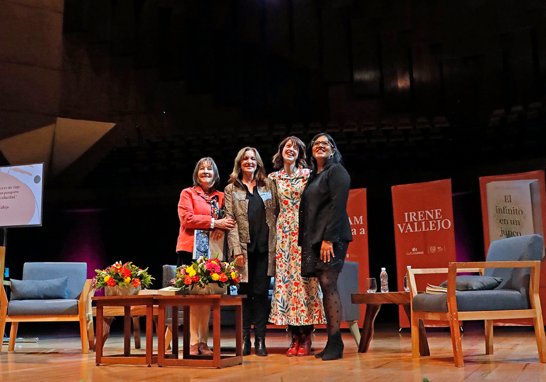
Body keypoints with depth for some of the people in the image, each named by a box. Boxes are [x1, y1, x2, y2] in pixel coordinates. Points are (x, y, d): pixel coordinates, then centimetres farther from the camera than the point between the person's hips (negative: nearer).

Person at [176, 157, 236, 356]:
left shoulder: (220, 197, 18)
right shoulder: (187, 194, 7)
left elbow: (228, 220, 15)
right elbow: (187, 219, -6)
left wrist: (221, 228, -8)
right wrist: (214, 222, -13)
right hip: (191, 250, -3)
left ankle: (203, 342, 8)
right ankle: (193, 343, -2)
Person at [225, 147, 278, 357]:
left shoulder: (268, 185, 14)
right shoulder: (231, 189, 10)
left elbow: (276, 213, 11)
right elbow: (230, 221, 2)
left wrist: (276, 242, 1)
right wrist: (236, 249, -8)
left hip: (265, 247, 1)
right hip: (244, 248, -1)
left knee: (261, 292, 0)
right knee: (245, 293, 1)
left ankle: (260, 339, 5)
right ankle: (244, 339, 8)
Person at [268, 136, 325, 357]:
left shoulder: (308, 175, 4)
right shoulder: (273, 178, 11)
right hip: (284, 233, 2)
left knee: (305, 279, -5)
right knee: (286, 279, -1)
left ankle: (306, 339, 1)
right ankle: (294, 338, 5)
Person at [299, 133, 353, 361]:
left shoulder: (337, 171, -1)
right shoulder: (314, 176, 22)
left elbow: (338, 205, -12)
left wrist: (328, 238, -19)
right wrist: (305, 240, 10)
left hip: (331, 238, -7)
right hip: (314, 239, 7)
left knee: (328, 285, -12)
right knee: (325, 287, 4)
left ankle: (335, 343, -8)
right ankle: (331, 342, 7)